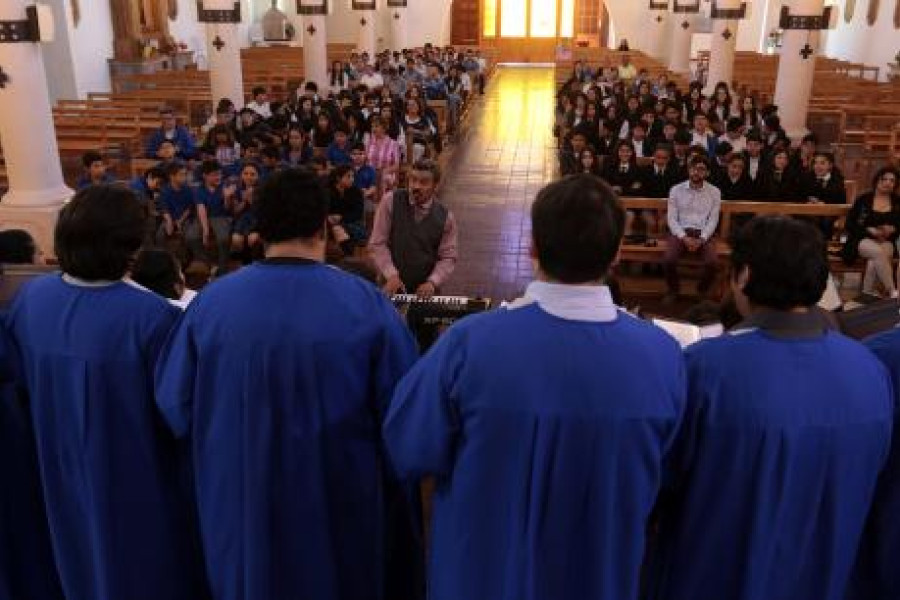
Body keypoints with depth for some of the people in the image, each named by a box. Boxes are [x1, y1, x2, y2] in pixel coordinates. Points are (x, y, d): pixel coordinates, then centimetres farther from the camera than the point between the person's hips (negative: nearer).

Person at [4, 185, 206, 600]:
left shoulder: (29, 298, -13)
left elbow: (22, 383, 2)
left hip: (62, 468, 6)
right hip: (135, 477, -5)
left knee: (85, 561, 29)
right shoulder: (151, 314, -31)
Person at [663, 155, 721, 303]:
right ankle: (673, 291, 0)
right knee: (669, 259, -29)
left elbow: (713, 220, 1)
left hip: (704, 234, 0)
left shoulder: (714, 192, 6)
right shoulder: (676, 190, 5)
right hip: (680, 232, 0)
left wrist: (701, 239, -15)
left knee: (712, 262, -28)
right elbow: (672, 219, 0)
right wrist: (684, 237, -15)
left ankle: (703, 292, 1)